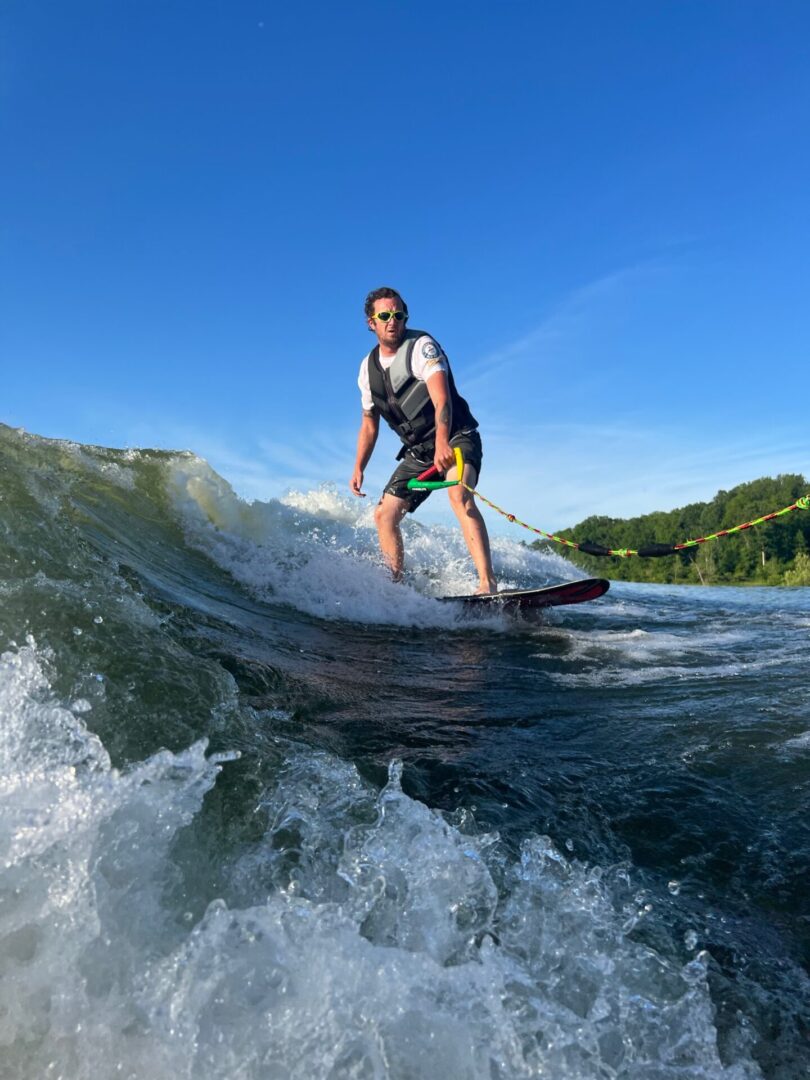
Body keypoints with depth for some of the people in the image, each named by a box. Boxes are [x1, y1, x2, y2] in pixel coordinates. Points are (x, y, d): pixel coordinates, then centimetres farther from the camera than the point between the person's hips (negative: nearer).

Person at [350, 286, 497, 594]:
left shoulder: (421, 346, -12)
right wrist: (359, 468, 7)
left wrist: (442, 442, -45)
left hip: (457, 438, -7)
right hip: (418, 451, 7)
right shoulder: (368, 367, 8)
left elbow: (442, 399, -28)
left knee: (459, 495, -33)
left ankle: (488, 584, -40)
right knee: (384, 514, 0)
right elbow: (369, 423, 17)